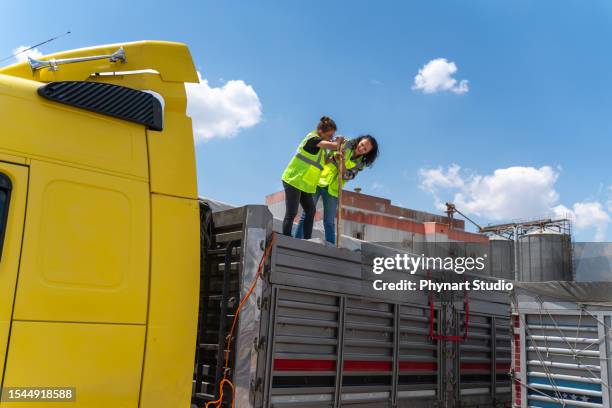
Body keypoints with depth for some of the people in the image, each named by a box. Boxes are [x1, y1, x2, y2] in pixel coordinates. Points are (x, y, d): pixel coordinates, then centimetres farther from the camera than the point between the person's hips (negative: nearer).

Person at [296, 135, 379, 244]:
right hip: (318, 182, -1)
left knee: (329, 222, 2)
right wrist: (335, 158, -22)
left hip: (332, 190, 2)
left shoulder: (360, 163, 2)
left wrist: (342, 161, -26)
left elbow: (347, 176, -13)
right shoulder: (344, 144, -3)